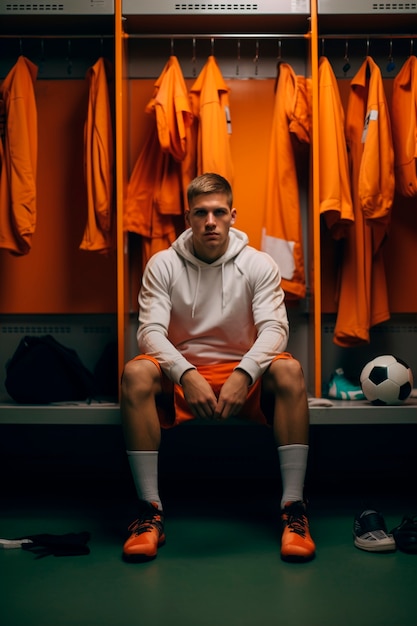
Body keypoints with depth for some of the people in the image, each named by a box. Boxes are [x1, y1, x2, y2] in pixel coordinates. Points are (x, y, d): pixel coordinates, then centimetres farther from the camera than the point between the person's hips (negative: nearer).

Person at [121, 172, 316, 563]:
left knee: (289, 370, -30)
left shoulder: (258, 264, -1)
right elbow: (150, 330, -11)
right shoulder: (163, 264, -1)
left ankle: (293, 509, -28)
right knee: (136, 373, -31)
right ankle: (150, 512, -26)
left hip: (242, 376, 0)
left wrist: (244, 374, -32)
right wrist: (187, 376, -30)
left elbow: (274, 327, -12)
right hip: (181, 376, 0)